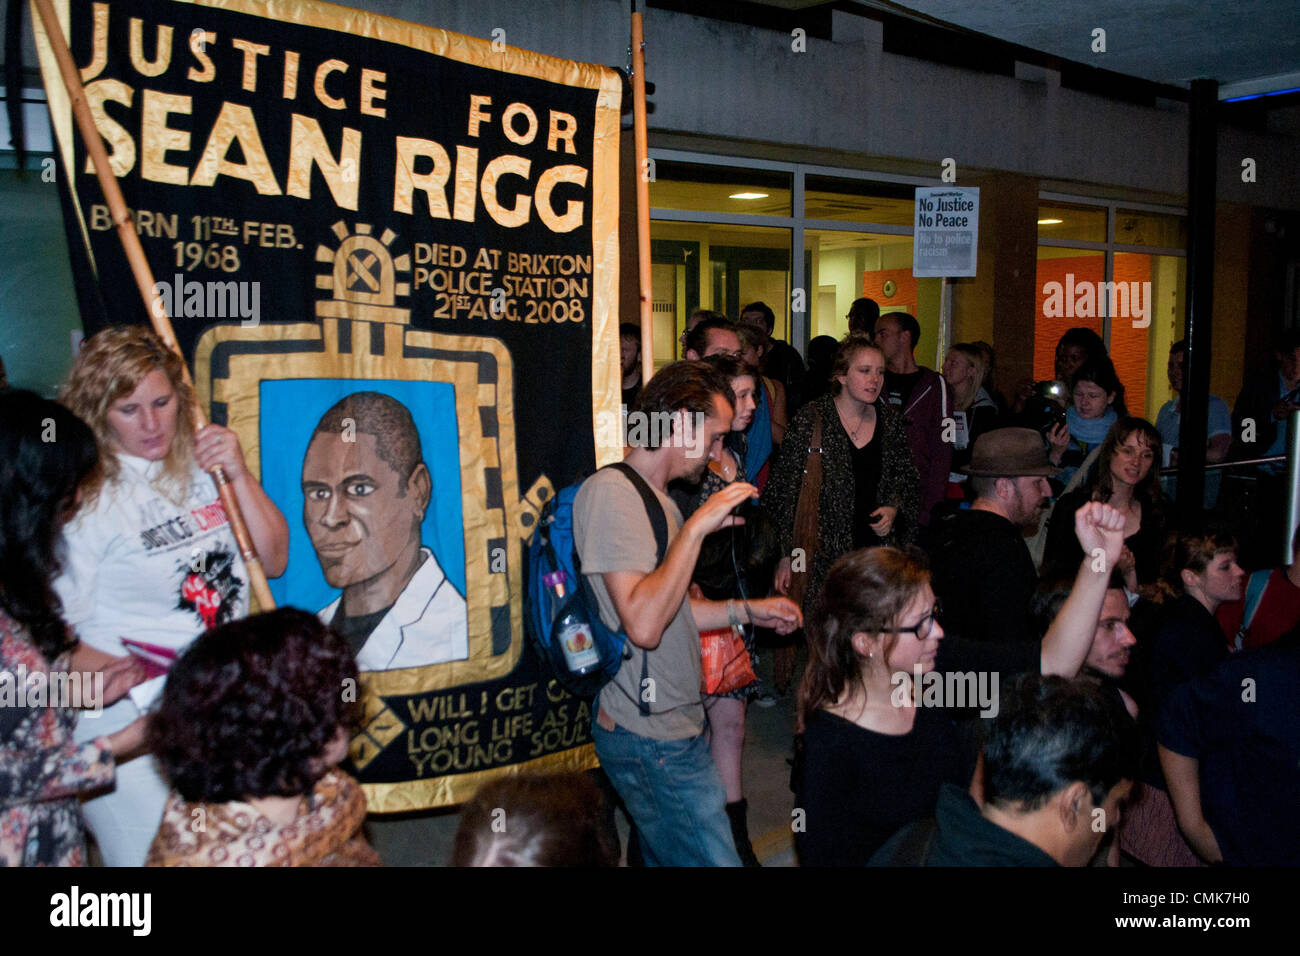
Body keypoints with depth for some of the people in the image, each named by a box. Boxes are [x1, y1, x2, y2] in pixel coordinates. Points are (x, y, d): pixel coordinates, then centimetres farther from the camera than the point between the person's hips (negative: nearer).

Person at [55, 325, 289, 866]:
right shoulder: (86, 499, -10)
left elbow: (274, 561, 7)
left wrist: (240, 476, -6)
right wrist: (161, 685, -19)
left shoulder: (200, 465, 5)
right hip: (130, 723, -5)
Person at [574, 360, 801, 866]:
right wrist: (697, 525, -23)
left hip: (670, 725, 10)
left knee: (665, 855, 17)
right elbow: (643, 624, -27)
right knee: (714, 858, -6)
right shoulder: (610, 492, -16)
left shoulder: (653, 496, 16)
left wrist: (746, 610, 15)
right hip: (652, 736, -10)